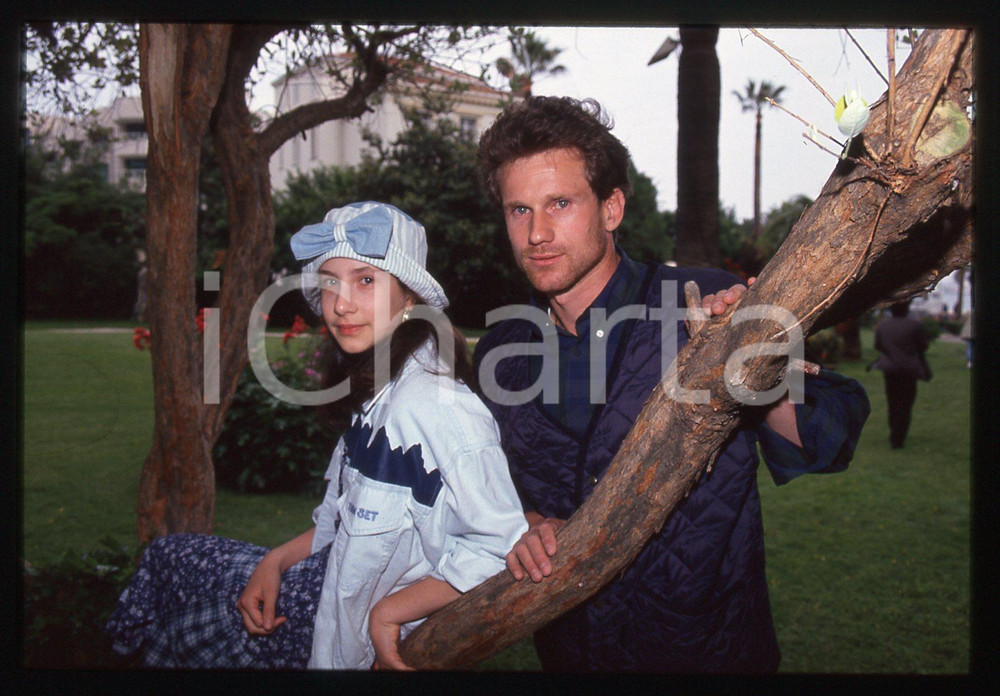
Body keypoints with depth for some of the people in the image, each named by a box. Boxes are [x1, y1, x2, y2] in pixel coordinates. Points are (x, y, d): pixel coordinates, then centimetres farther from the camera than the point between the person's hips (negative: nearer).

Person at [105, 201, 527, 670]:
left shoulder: (431, 403, -30)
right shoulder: (376, 389, 0)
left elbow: (503, 547, -34)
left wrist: (390, 612, -25)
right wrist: (276, 561, -1)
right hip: (333, 578, 8)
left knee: (174, 643, 9)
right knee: (169, 554, 20)